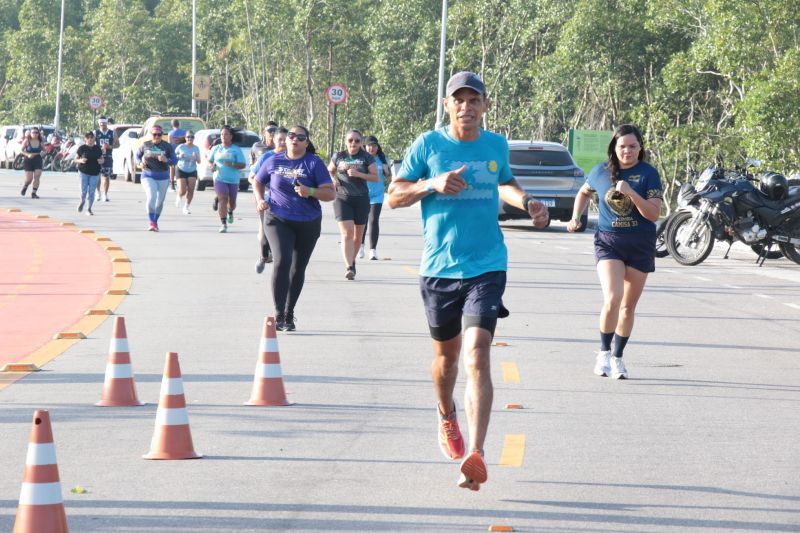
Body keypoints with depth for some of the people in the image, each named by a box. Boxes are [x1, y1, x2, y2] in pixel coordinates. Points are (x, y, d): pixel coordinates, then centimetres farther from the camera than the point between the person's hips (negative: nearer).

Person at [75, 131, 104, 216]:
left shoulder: (97, 148, 6)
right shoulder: (82, 148, -2)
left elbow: (102, 158, 16)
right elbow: (76, 159, 3)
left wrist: (101, 161, -8)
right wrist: (80, 160, -19)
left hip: (95, 173, 2)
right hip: (83, 172, -2)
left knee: (91, 192, 0)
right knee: (83, 190, -5)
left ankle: (89, 209, 12)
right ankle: (82, 201, 28)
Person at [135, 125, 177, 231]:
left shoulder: (167, 146, -1)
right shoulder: (145, 145, 1)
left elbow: (175, 160, -2)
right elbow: (137, 155, 14)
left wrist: (166, 160, -22)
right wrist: (140, 162, -7)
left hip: (163, 177, 2)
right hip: (148, 175, -2)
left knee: (160, 201, 10)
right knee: (151, 197, -20)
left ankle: (155, 221, 30)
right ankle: (151, 223, -19)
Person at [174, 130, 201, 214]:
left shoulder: (196, 148, -1)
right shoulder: (181, 147, -8)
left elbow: (199, 162, 1)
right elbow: (173, 156, 3)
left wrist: (196, 157, -20)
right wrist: (179, 156, -17)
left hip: (192, 171, 2)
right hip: (181, 170, -2)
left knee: (191, 190, -10)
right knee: (183, 191, -10)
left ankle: (186, 207, 6)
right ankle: (179, 197, 26)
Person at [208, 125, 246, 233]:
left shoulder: (236, 150, -2)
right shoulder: (216, 149, 6)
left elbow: (242, 165, -5)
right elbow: (210, 160, 18)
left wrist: (232, 164, -22)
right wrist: (212, 166, -5)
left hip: (233, 180, 0)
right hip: (220, 179, 0)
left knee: (232, 201, 13)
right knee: (222, 200, -16)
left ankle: (230, 212, 49)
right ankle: (223, 224, -15)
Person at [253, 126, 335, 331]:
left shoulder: (314, 163, -4)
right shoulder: (274, 162, 2)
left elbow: (331, 194, -9)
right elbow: (257, 182, 19)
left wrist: (311, 192, -26)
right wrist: (260, 199, 0)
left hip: (308, 224, 1)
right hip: (278, 220, -1)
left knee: (298, 268, 12)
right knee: (282, 261, -21)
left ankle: (289, 314, 28)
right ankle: (279, 316, -20)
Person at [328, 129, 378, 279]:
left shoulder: (367, 158, 0)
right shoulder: (338, 157, 6)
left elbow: (375, 177, -3)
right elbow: (329, 171, 20)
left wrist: (359, 174, -18)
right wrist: (333, 179, -2)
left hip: (361, 199, 1)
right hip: (342, 198, -1)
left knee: (357, 235, 10)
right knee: (347, 233, -15)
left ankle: (352, 261, 32)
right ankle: (349, 267, -22)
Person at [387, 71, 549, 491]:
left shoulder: (496, 146, 6)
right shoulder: (428, 145, -2)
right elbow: (395, 196, 1)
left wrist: (525, 201, 6)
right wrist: (432, 184, -16)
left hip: (486, 267, 0)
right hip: (438, 268, 1)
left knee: (477, 354, -17)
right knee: (446, 354, 16)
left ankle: (475, 455, -26)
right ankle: (447, 419, 48)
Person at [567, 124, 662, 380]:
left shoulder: (648, 174, -5)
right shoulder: (601, 171, 1)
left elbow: (654, 214, -13)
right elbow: (584, 192, 22)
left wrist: (631, 193, -25)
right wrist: (576, 217, 8)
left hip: (640, 246, 1)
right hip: (608, 243, -1)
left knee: (628, 306, 9)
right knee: (612, 299, -19)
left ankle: (617, 358, 23)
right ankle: (604, 352, -1)